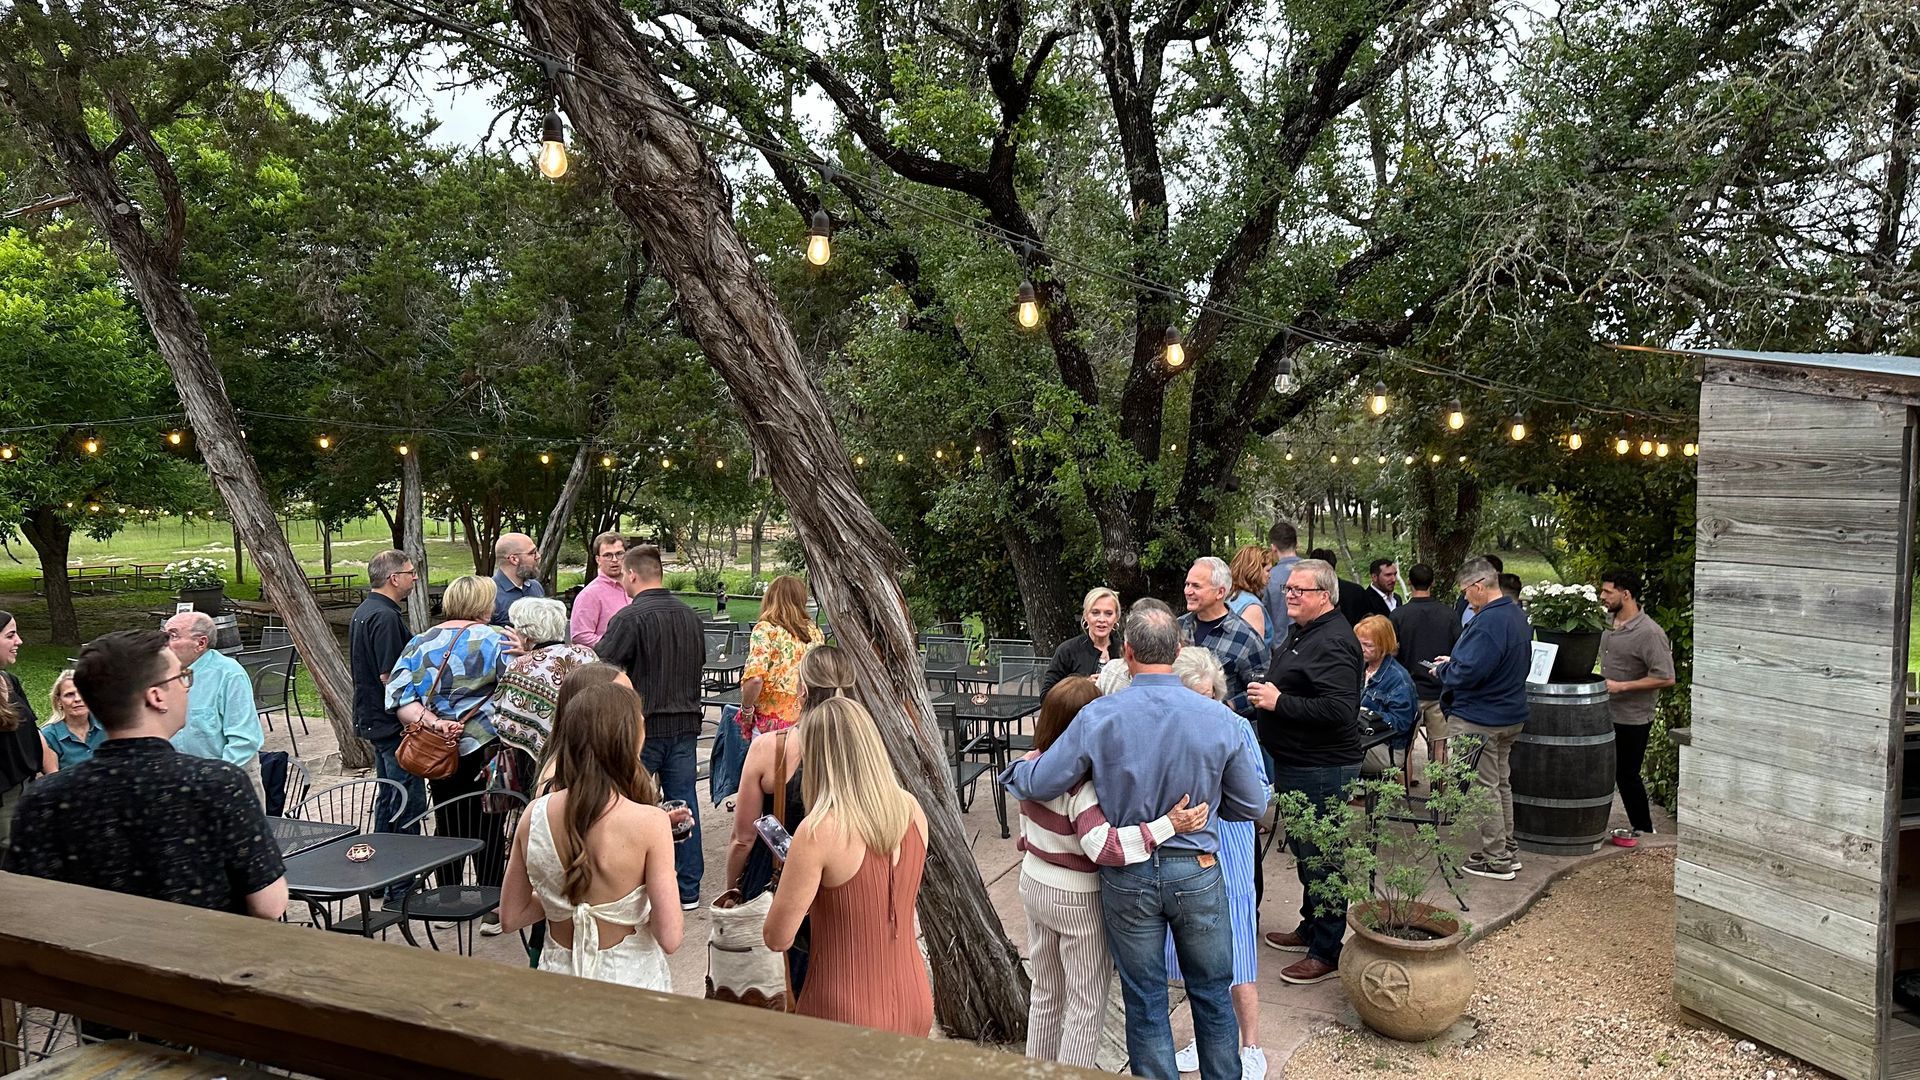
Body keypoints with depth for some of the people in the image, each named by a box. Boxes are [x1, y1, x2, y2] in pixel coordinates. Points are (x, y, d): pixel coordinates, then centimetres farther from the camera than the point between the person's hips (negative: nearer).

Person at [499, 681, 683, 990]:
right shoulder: (650, 822, -18)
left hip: (557, 983, 4)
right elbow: (669, 938, -16)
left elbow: (509, 918, 6)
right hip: (630, 981, -4)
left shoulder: (534, 815, -4)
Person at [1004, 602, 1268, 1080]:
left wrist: (1015, 769, 11)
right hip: (1197, 873, 1)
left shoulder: (1099, 717, -17)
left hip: (1128, 878, -1)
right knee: (1212, 995, 19)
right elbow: (1252, 804, -1)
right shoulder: (1218, 718, -11)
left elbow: (1039, 784, -12)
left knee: (1145, 1004, 14)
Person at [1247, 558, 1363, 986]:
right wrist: (1264, 696, 8)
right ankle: (1310, 928, 37)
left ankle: (1327, 953, 10)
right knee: (1304, 850, 22)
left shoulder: (1333, 642, -21)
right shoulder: (1302, 632, 13)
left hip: (1321, 770, -11)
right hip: (1296, 763, 11)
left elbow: (1340, 710, -30)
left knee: (1321, 857, -1)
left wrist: (1279, 702, -24)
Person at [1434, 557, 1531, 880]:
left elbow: (1468, 672, -29)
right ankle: (1508, 850, 30)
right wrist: (1455, 662, 11)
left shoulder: (1487, 622, -25)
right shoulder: (1517, 615, 8)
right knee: (1501, 783, 20)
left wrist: (1445, 669, -7)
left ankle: (1496, 859, 8)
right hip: (1510, 715, 10)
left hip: (1480, 719, -10)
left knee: (1484, 787, 0)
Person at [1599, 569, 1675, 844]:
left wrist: (1621, 687, -23)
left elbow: (1665, 678, -24)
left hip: (1632, 719, -8)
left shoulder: (1649, 633, -21)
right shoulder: (1613, 624, 7)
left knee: (1627, 775, 2)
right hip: (1607, 714, 8)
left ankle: (1643, 830, 18)